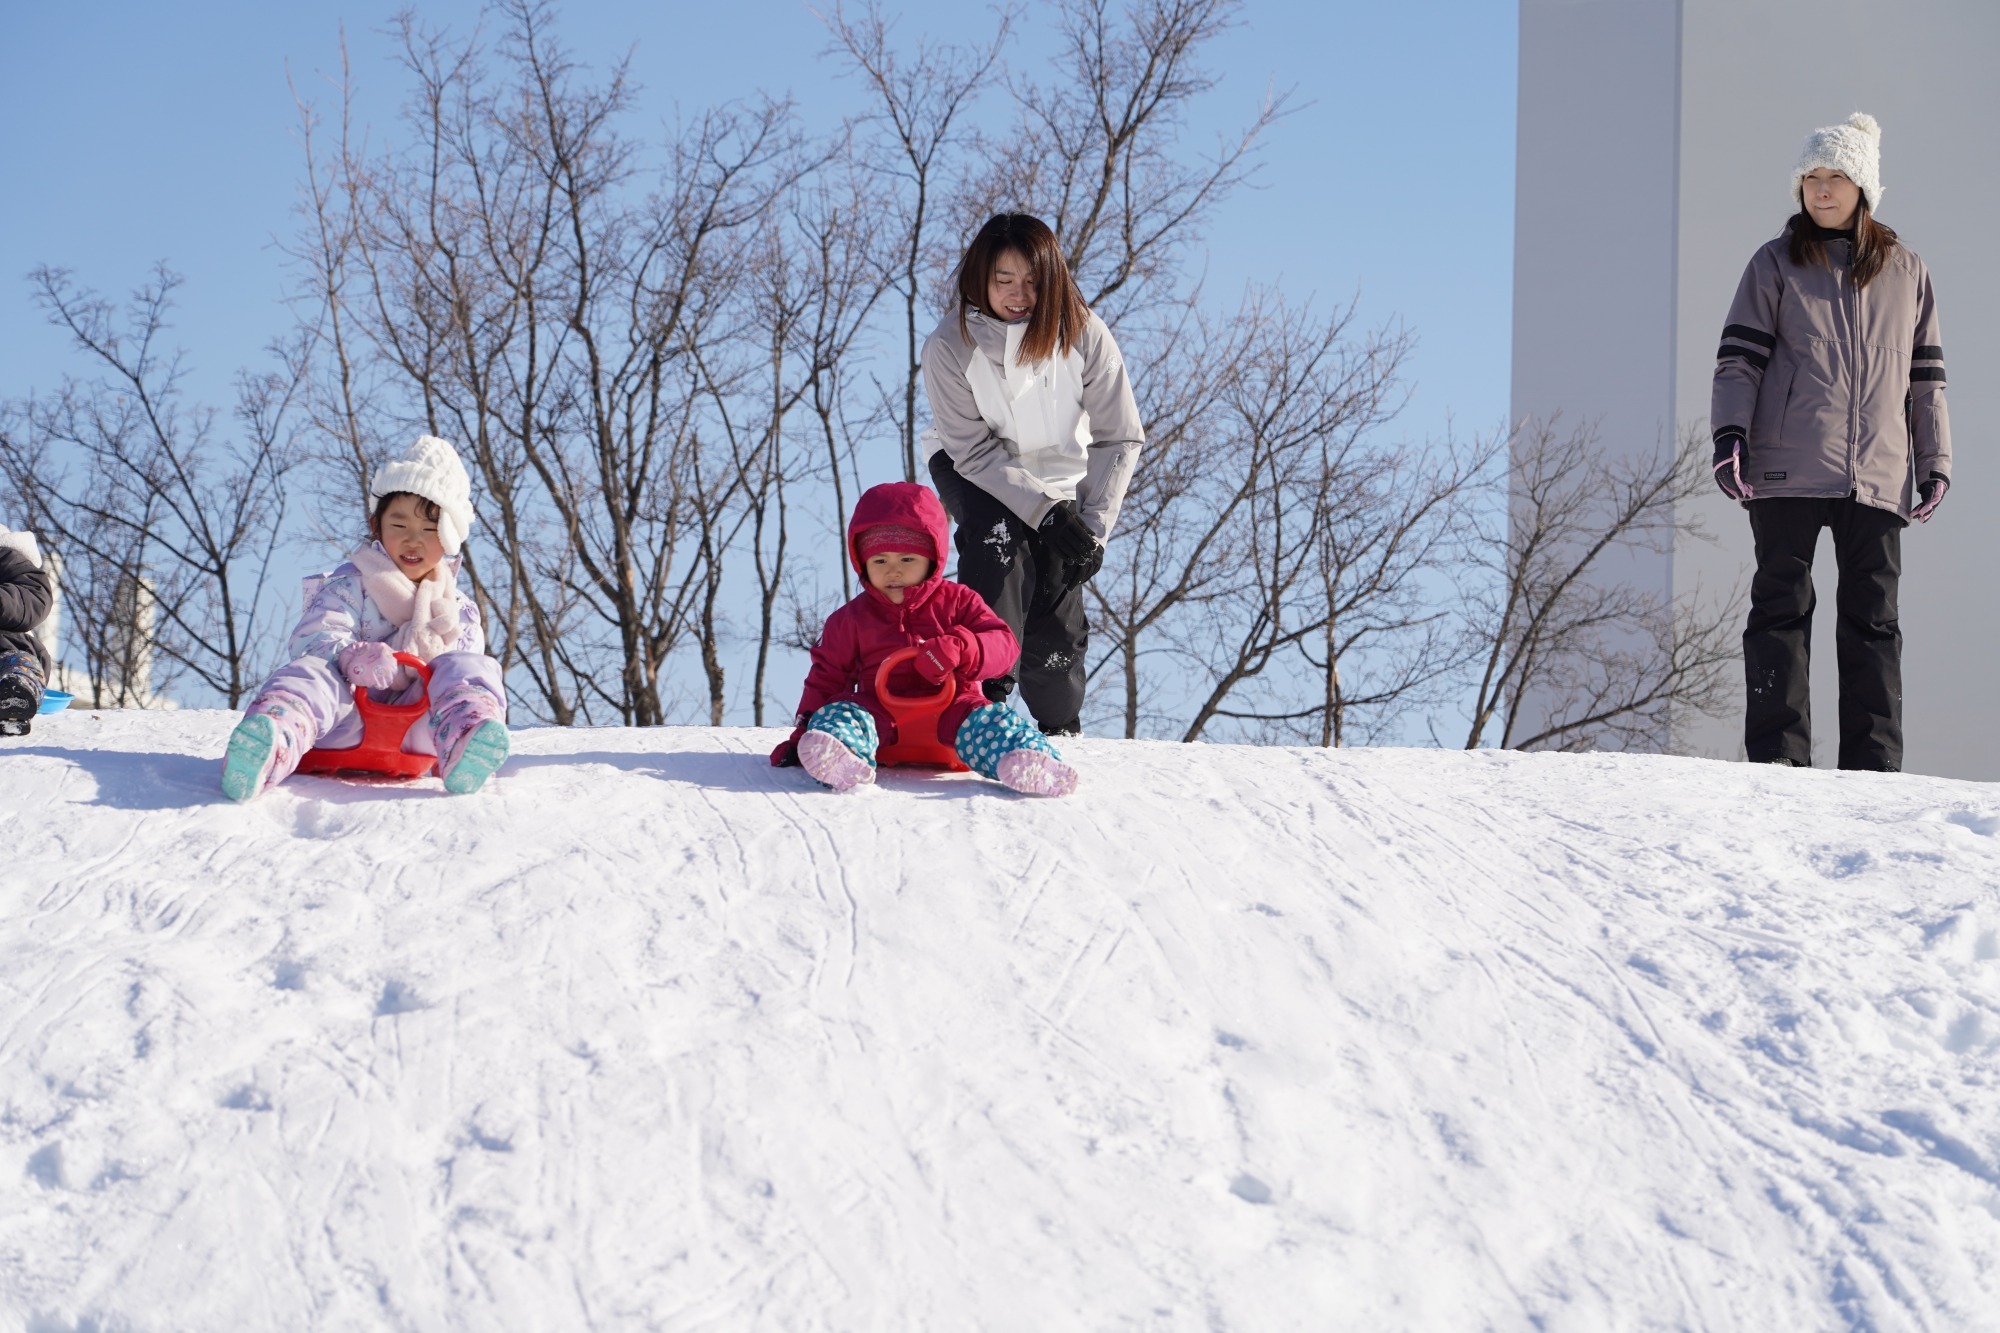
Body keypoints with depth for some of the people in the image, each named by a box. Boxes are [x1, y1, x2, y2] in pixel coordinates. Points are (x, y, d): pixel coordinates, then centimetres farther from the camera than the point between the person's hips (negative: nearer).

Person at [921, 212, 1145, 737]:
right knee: (999, 536, -32)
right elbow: (973, 450, -22)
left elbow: (1120, 438, -14)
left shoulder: (1083, 335, -22)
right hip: (975, 467, -1)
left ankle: (1059, 729, -2)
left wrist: (1094, 524, -22)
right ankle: (986, 690, -28)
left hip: (1061, 472, 1)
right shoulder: (950, 345, -25)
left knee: (1059, 584, -18)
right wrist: (1048, 512, -31)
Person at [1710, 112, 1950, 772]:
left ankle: (1875, 764, 2)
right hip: (1787, 470, -2)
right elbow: (1740, 357, 3)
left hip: (1878, 476, 2)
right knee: (1782, 607, -4)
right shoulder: (1776, 264, 9)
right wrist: (1729, 434, -10)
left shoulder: (1906, 272, 14)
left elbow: (1926, 374, 16)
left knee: (1873, 617, 1)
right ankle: (1777, 756, -3)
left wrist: (1935, 462, 11)